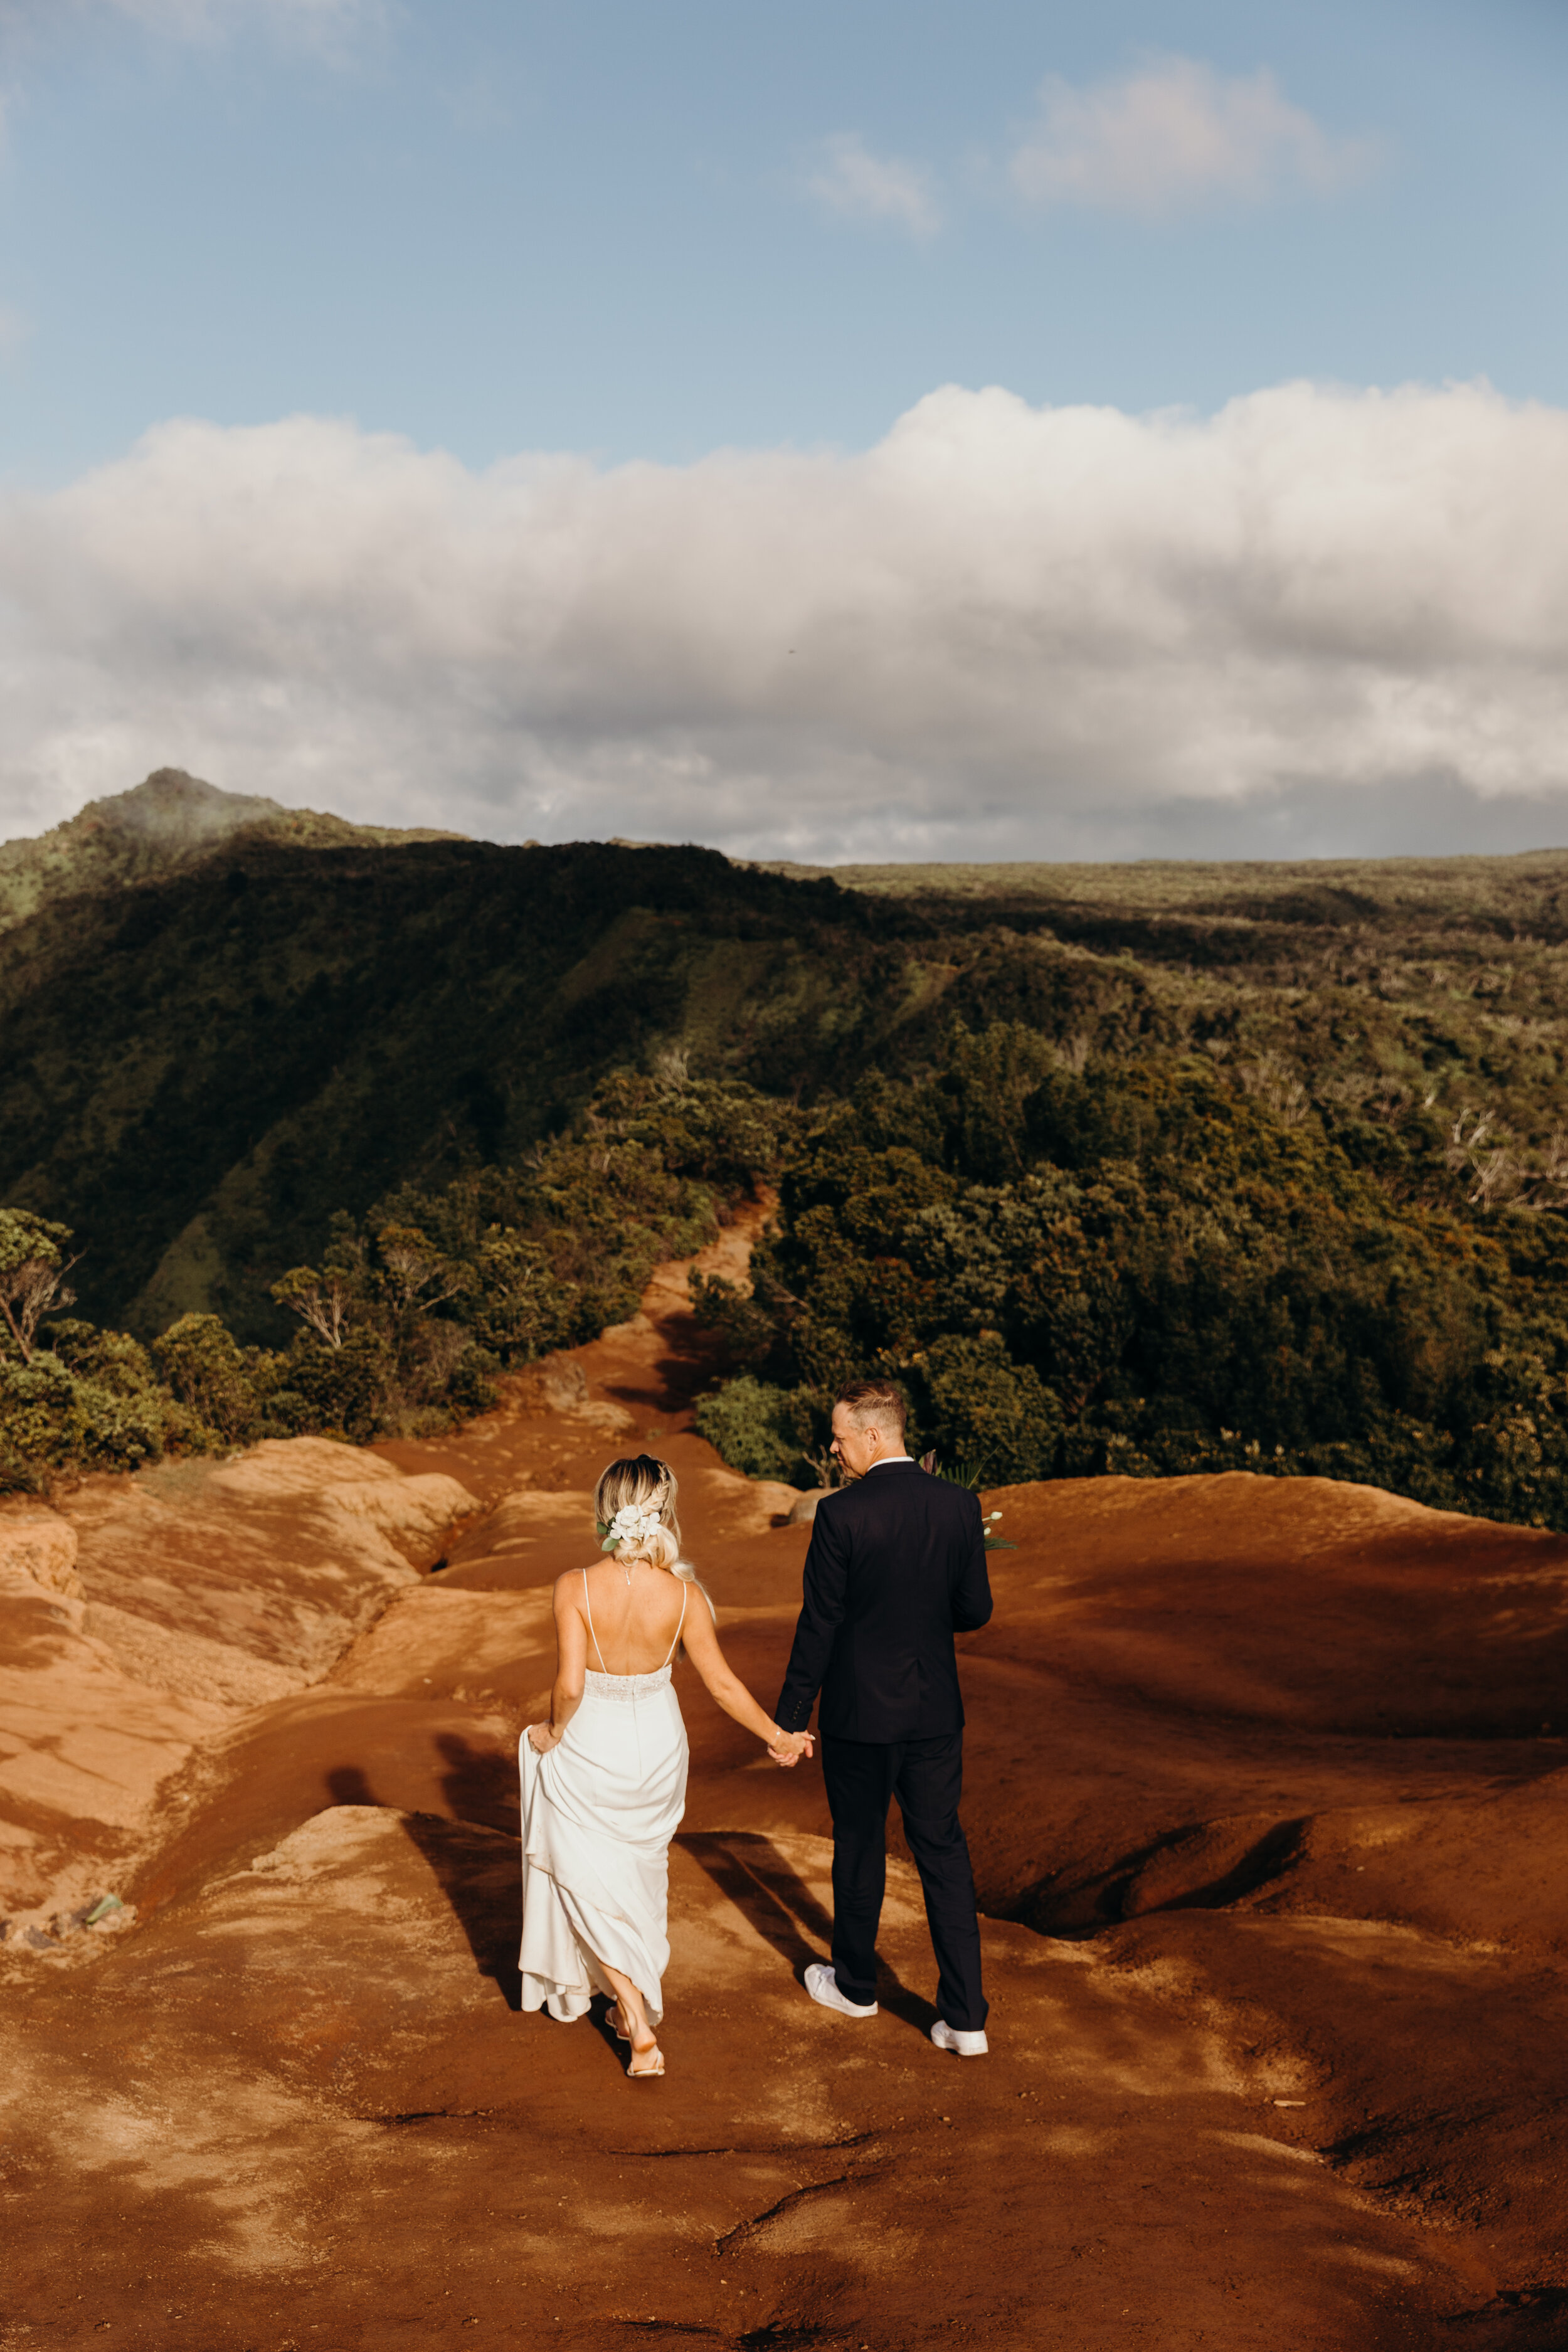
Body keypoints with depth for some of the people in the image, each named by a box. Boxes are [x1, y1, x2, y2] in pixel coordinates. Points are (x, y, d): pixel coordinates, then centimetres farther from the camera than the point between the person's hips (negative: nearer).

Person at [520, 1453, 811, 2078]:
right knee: (642, 1874, 25)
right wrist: (779, 1736, 7)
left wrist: (553, 1733, -4)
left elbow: (570, 1685, -26)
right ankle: (636, 1998, 41)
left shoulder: (575, 1587, -23)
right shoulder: (684, 1595, -16)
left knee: (592, 1885, 14)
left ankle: (641, 2033, 9)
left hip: (588, 1747, -3)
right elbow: (724, 1685, -9)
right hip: (656, 1743, 3)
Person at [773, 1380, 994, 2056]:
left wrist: (790, 1717, -4)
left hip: (860, 1714, -3)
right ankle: (965, 2017, 8)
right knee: (944, 1853, 10)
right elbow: (975, 1610, 1)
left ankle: (854, 1984, 35)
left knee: (860, 1849, 15)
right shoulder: (959, 1504, -5)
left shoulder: (840, 1514, -17)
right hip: (936, 1713, 3)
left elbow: (819, 1625, -13)